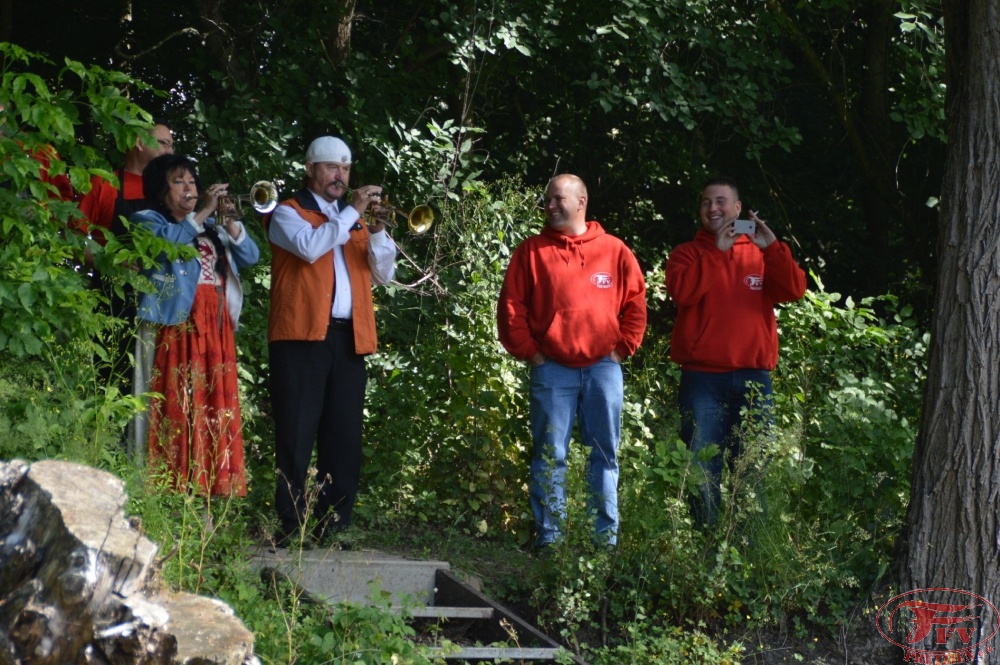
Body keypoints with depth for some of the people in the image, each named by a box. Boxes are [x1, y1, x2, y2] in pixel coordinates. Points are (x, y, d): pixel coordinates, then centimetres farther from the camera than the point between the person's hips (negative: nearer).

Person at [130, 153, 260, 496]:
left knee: (215, 406, -1)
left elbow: (250, 255, 14)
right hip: (175, 326, -6)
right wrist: (203, 213, -12)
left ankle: (207, 488, -2)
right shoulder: (146, 220, 9)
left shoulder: (210, 228, 25)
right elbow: (168, 240, -14)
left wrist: (229, 224, 0)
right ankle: (171, 489, -16)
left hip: (215, 328, 6)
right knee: (176, 404, -13)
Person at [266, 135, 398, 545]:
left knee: (344, 436, 3)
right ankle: (291, 524, -5)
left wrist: (377, 230, -1)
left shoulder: (354, 220, 24)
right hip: (302, 336, -5)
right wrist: (352, 213, -10)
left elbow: (384, 274, 14)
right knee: (297, 434, -7)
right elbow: (310, 246, -15)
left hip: (349, 339, 5)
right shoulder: (289, 213, 7)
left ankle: (334, 524, 7)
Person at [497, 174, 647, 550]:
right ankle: (548, 537, 2)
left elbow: (635, 305, 9)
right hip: (551, 368, -1)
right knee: (550, 455, -1)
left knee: (605, 455, 5)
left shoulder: (614, 251, 6)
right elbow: (511, 307, 4)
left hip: (603, 366, 1)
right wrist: (529, 352, -3)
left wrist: (622, 348, 2)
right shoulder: (532, 252, 5)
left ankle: (606, 537, 10)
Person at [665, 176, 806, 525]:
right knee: (703, 469, -2)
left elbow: (794, 289, -3)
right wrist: (717, 251, -12)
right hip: (702, 378, -1)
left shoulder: (761, 253, 13)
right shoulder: (688, 253, 9)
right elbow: (682, 291, -11)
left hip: (753, 377, 1)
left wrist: (771, 246, -13)